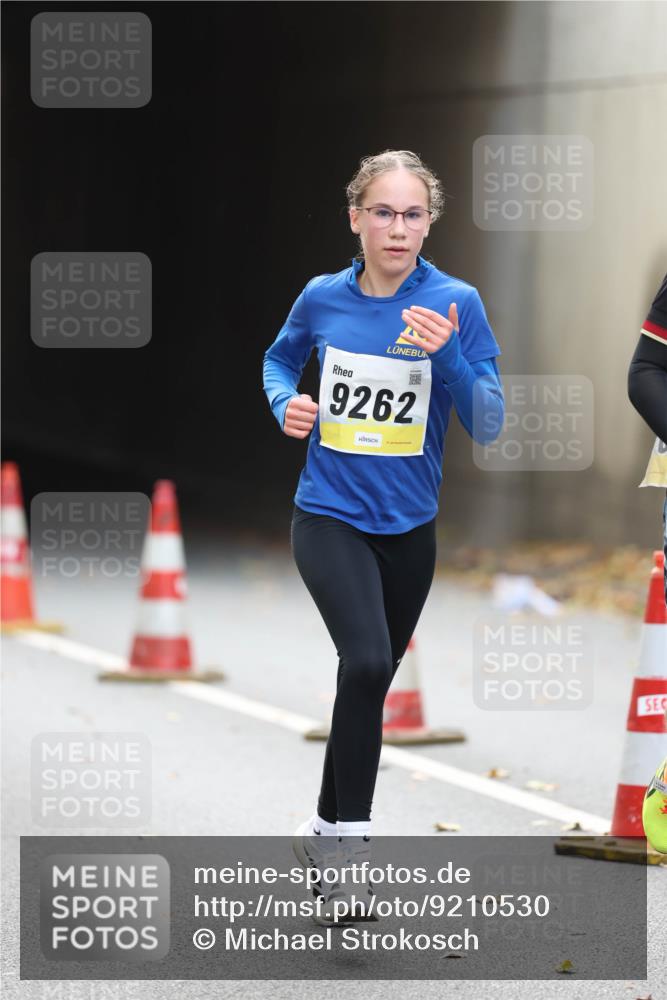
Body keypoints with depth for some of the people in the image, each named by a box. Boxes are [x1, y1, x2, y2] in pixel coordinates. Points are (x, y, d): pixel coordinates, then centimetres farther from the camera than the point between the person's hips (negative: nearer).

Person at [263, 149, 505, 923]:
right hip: (329, 517, -2)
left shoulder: (457, 303, -9)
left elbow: (487, 425, -11)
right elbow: (280, 358, 17)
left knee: (369, 682, 15)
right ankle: (349, 847, -15)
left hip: (410, 528, 2)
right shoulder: (323, 298, -4)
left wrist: (446, 355, -27)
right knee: (366, 662, -24)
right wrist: (286, 402, -5)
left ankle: (325, 830, 35)